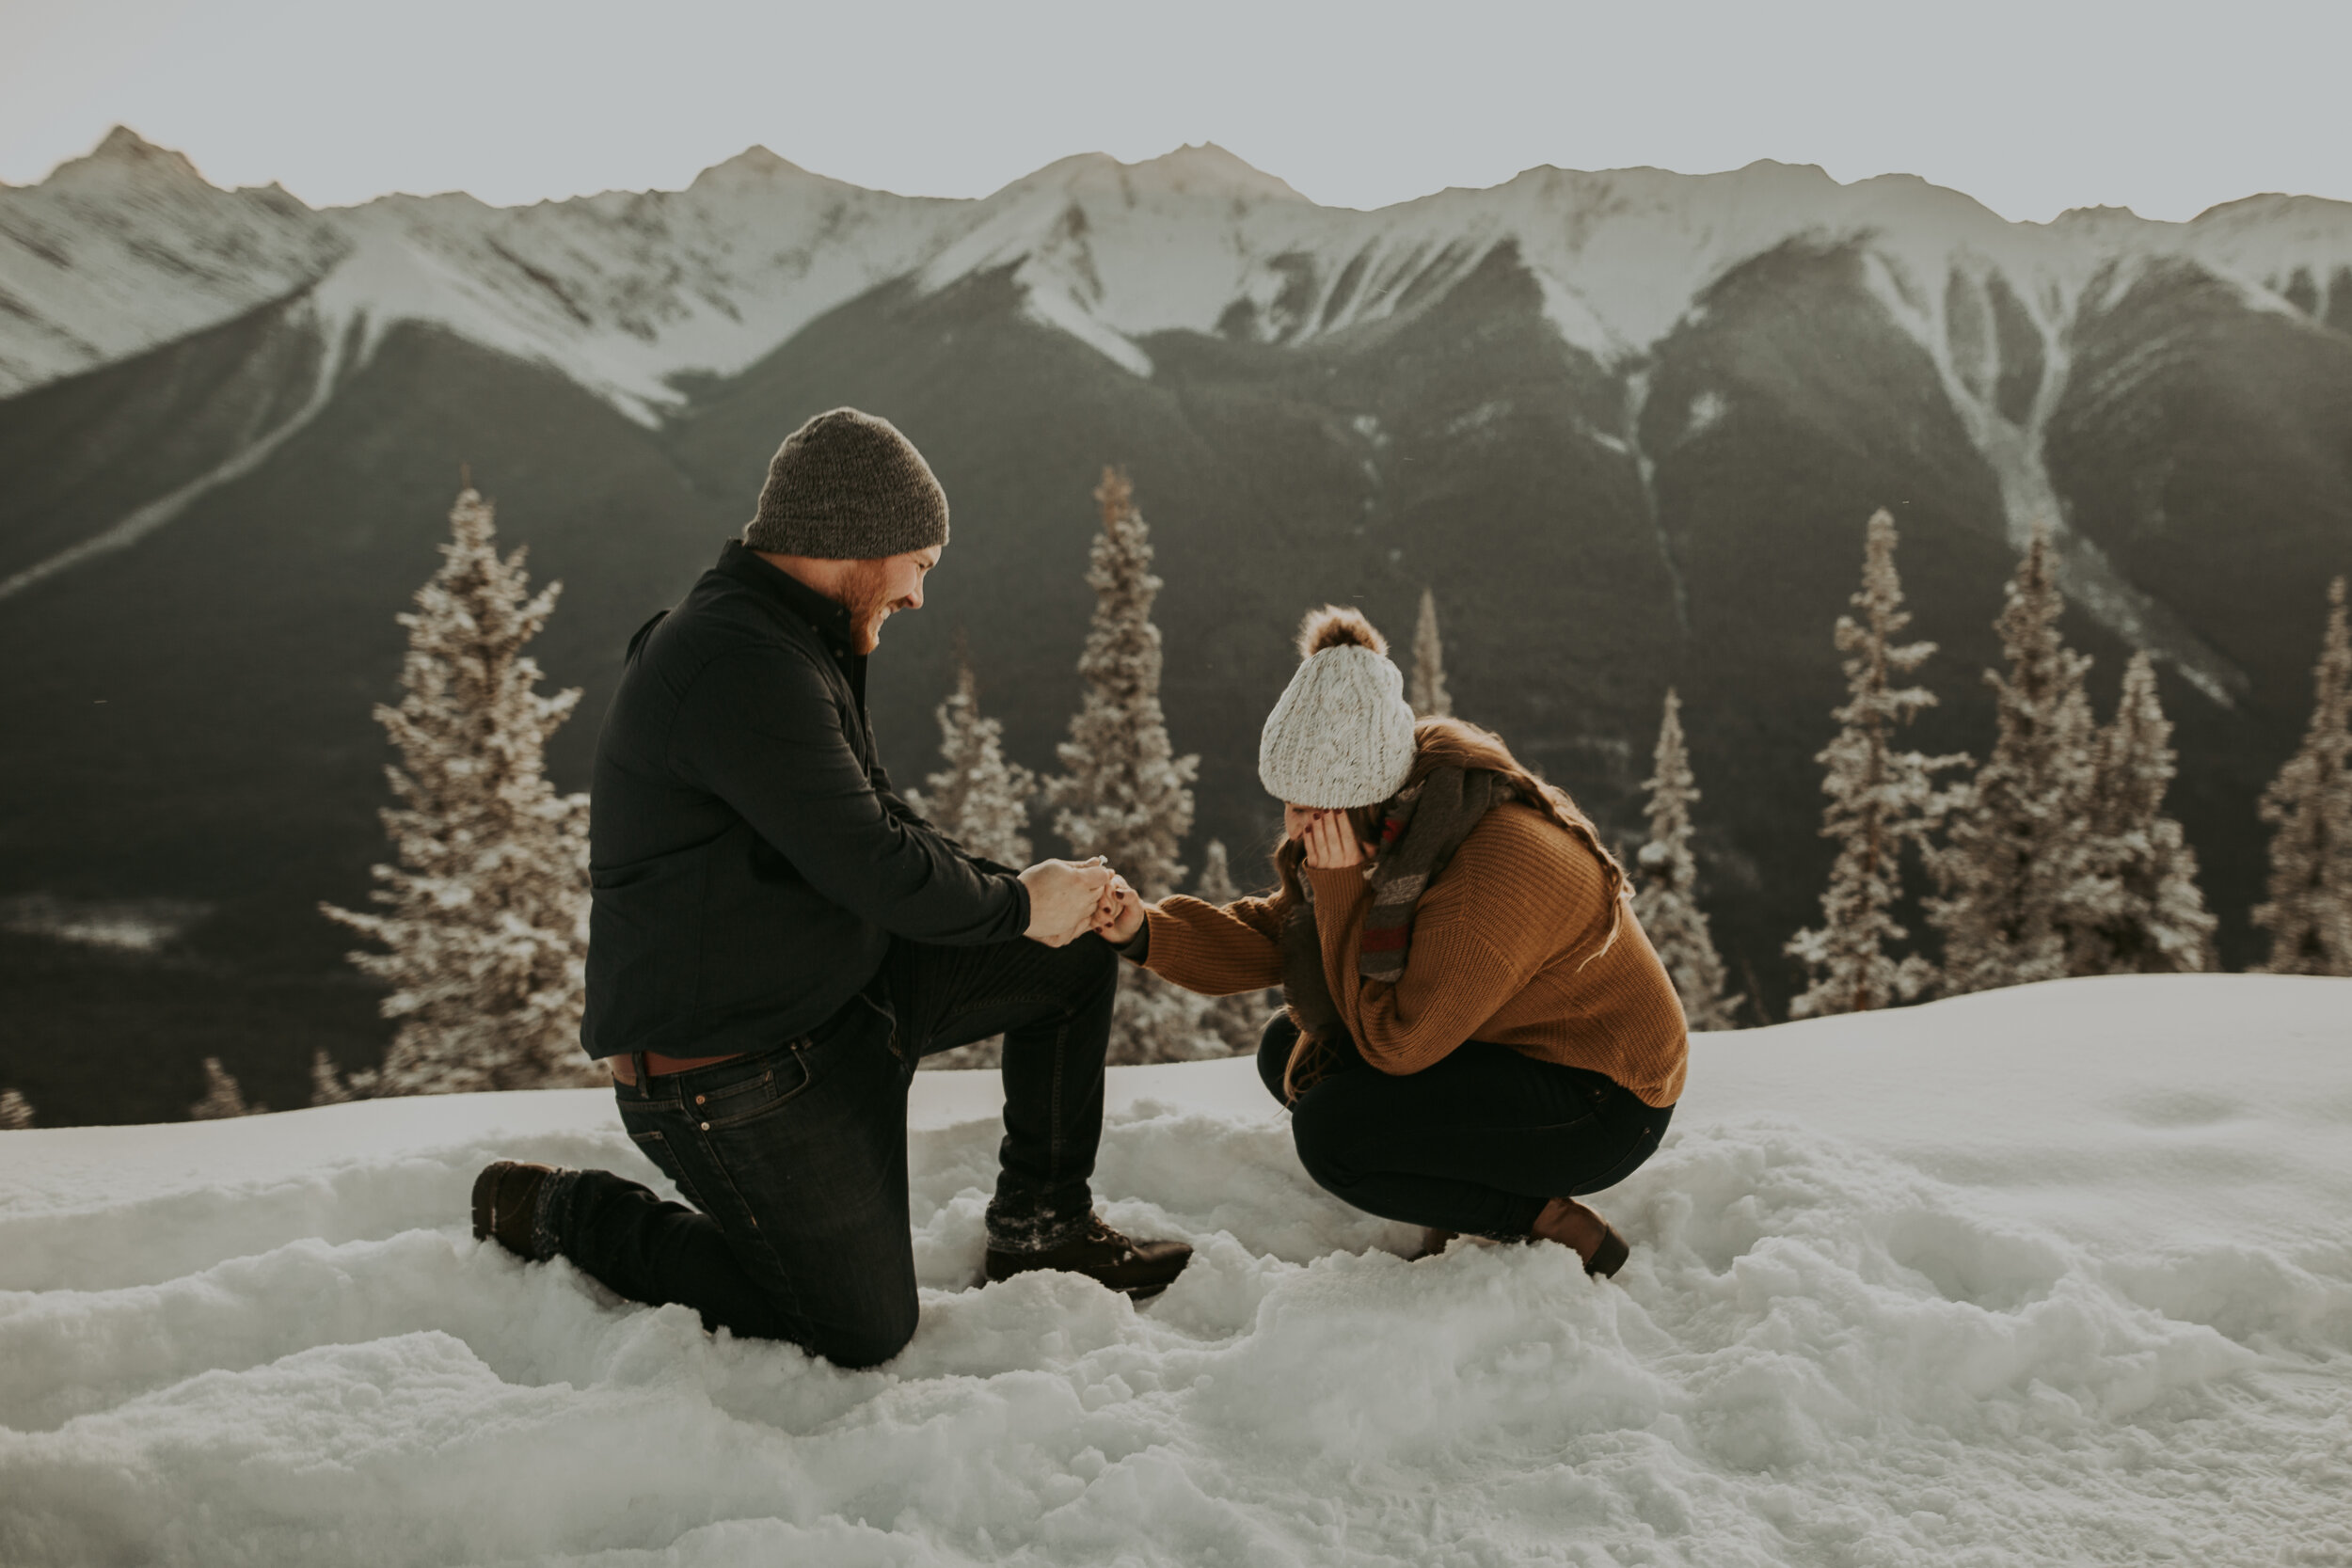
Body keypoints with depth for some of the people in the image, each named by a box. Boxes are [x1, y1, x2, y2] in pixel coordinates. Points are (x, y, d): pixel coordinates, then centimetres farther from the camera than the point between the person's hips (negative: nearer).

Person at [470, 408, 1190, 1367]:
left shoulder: (793, 649, 10)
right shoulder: (739, 667, -26)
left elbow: (883, 821, 15)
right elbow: (877, 868, -26)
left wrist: (1029, 888, 2)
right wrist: (1019, 906, -9)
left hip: (845, 994, 10)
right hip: (730, 1068, -10)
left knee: (1076, 956, 7)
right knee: (863, 1335, 0)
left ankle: (1042, 1228, 22)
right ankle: (570, 1215, 12)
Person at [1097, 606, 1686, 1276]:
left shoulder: (1493, 870, -33)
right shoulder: (1391, 821, -6)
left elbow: (1394, 1043, -26)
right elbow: (1273, 938, 0)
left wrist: (1342, 891, -28)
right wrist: (1144, 931, -14)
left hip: (1606, 1102, -9)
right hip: (1509, 1049, 9)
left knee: (1331, 1132, -22)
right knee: (1289, 1052, 2)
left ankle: (1552, 1226, -6)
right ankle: (1475, 1198, 8)